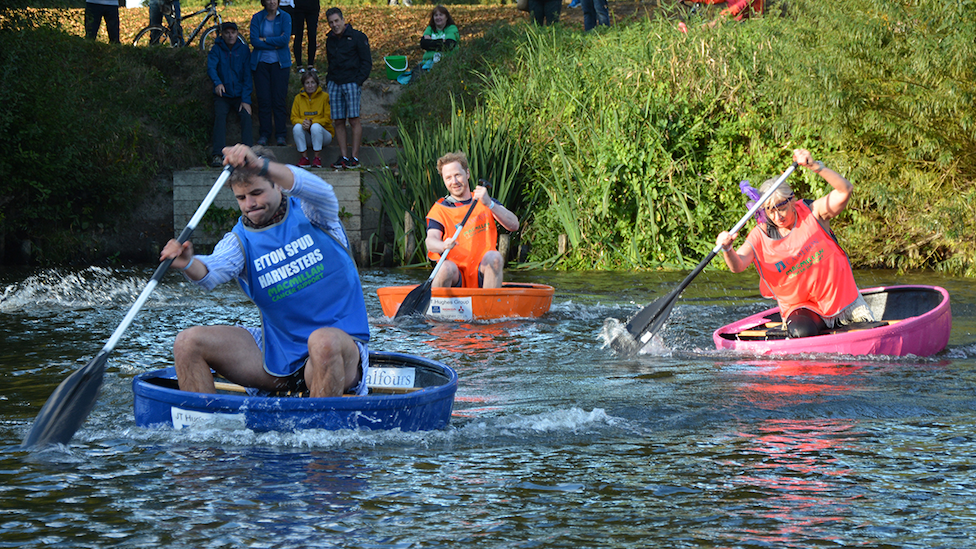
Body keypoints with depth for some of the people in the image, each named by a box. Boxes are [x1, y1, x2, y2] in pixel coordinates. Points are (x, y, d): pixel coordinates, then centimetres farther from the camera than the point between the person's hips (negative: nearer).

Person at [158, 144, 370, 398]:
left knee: (323, 340, -40)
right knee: (188, 343, -8)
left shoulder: (308, 213, -2)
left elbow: (318, 190, -27)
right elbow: (214, 269, -18)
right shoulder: (240, 240, 4)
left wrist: (260, 164, -43)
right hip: (275, 353, 4)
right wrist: (189, 264, -44)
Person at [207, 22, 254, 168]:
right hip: (222, 96, -1)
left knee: (246, 116, -26)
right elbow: (211, 68, -13)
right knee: (220, 116, -28)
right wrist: (217, 82, -35)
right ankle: (217, 155, -37)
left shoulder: (243, 49, 6)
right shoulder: (217, 49, 4)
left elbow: (247, 75, 2)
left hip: (240, 95, 1)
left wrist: (246, 100, -9)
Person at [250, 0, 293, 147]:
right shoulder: (257, 18, 3)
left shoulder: (285, 17, 1)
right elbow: (254, 41, -6)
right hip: (261, 62, 1)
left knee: (279, 99, -3)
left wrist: (264, 39, -8)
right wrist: (275, 44, -11)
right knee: (263, 100, -1)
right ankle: (264, 134, 7)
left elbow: (285, 39, -11)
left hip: (279, 63, -1)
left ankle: (280, 135, 4)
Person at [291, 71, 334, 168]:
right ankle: (304, 158, -22)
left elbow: (328, 119, -10)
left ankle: (317, 158, -23)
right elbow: (294, 118, 2)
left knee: (316, 127, -34)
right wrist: (303, 122, -22)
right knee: (297, 127, -28)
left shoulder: (324, 96, -5)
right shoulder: (298, 98, 4)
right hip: (306, 136, 2)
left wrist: (312, 123, -24)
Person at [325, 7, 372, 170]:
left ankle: (355, 157, -7)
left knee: (354, 119, -9)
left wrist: (358, 81, -10)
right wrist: (328, 82, 14)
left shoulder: (357, 37, 0)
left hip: (351, 82, -5)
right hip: (334, 83, 5)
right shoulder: (330, 40, 17)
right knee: (338, 121, 0)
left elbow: (367, 62, -1)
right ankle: (343, 156, 2)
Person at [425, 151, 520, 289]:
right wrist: (444, 246, -36)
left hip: (481, 277, 1)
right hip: (455, 277, -1)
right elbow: (430, 241, -11)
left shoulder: (484, 201, 13)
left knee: (494, 257, -29)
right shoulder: (440, 209, 7)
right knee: (446, 267, -33)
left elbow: (514, 225, -2)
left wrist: (489, 204, -18)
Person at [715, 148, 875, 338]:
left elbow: (845, 191, -24)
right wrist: (727, 250, -47)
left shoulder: (812, 214, -9)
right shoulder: (761, 235, -8)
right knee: (802, 332, -33)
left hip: (843, 298, 1)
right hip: (800, 307, -1)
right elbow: (738, 265, -23)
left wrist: (815, 166, -39)